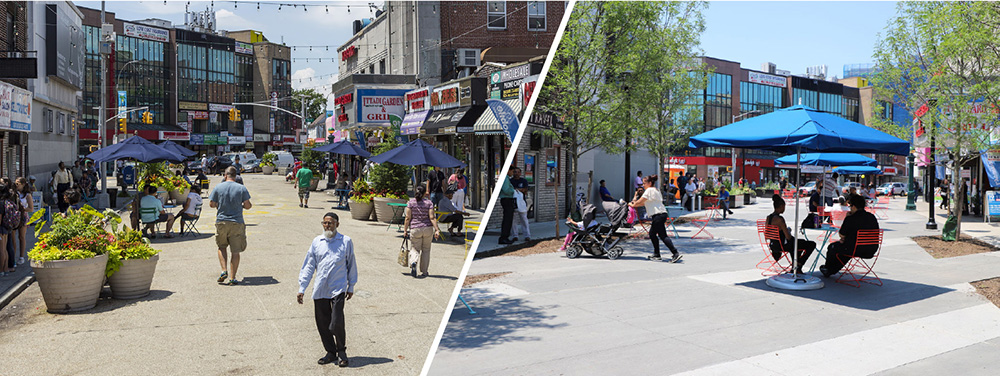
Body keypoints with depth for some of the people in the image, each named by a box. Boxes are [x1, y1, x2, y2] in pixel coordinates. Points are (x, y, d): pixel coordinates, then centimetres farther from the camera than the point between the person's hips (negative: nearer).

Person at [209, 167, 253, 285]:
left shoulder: (218, 187, 0)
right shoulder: (241, 188, -3)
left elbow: (211, 204, 4)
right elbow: (247, 205, -4)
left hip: (221, 222, 1)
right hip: (237, 223, -1)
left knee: (221, 247, 21)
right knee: (235, 252, 5)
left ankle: (224, 270, 4)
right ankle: (232, 278, 3)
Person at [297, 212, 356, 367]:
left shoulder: (346, 241, 3)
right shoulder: (316, 242, 8)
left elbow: (351, 264, 11)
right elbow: (309, 266, 11)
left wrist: (351, 287, 14)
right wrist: (302, 288, 6)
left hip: (338, 289, -3)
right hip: (319, 290, 3)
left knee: (337, 323, -11)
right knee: (322, 324, 7)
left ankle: (341, 351, 12)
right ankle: (331, 353, 24)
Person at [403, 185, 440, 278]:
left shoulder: (410, 202, -3)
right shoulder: (429, 203, -2)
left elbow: (408, 218, -5)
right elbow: (432, 218, -9)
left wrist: (405, 230, 2)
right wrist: (436, 230, -9)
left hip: (415, 229, -1)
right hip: (428, 228, 1)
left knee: (415, 249, 11)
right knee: (426, 250, 14)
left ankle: (413, 262, -21)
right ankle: (424, 272, 17)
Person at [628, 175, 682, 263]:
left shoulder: (650, 190, -7)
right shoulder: (655, 190, 23)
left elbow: (640, 201, -8)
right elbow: (644, 203, 23)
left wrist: (632, 205, 8)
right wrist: (635, 204, 16)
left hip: (659, 215, -10)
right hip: (661, 214, 10)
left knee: (663, 235, -11)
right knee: (652, 234, 15)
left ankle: (676, 253, -16)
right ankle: (656, 255, 18)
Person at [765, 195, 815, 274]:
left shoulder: (768, 217, 0)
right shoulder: (779, 219, -26)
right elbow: (788, 237, -24)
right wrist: (789, 232, -2)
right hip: (783, 246, -9)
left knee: (801, 241, 35)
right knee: (812, 245, 1)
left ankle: (795, 266, 37)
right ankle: (798, 267, 6)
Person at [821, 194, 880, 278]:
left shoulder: (850, 219, -17)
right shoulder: (872, 217, 3)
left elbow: (842, 235, -4)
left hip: (855, 250, -7)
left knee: (832, 247, 20)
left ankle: (827, 268, 45)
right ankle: (832, 271, 44)